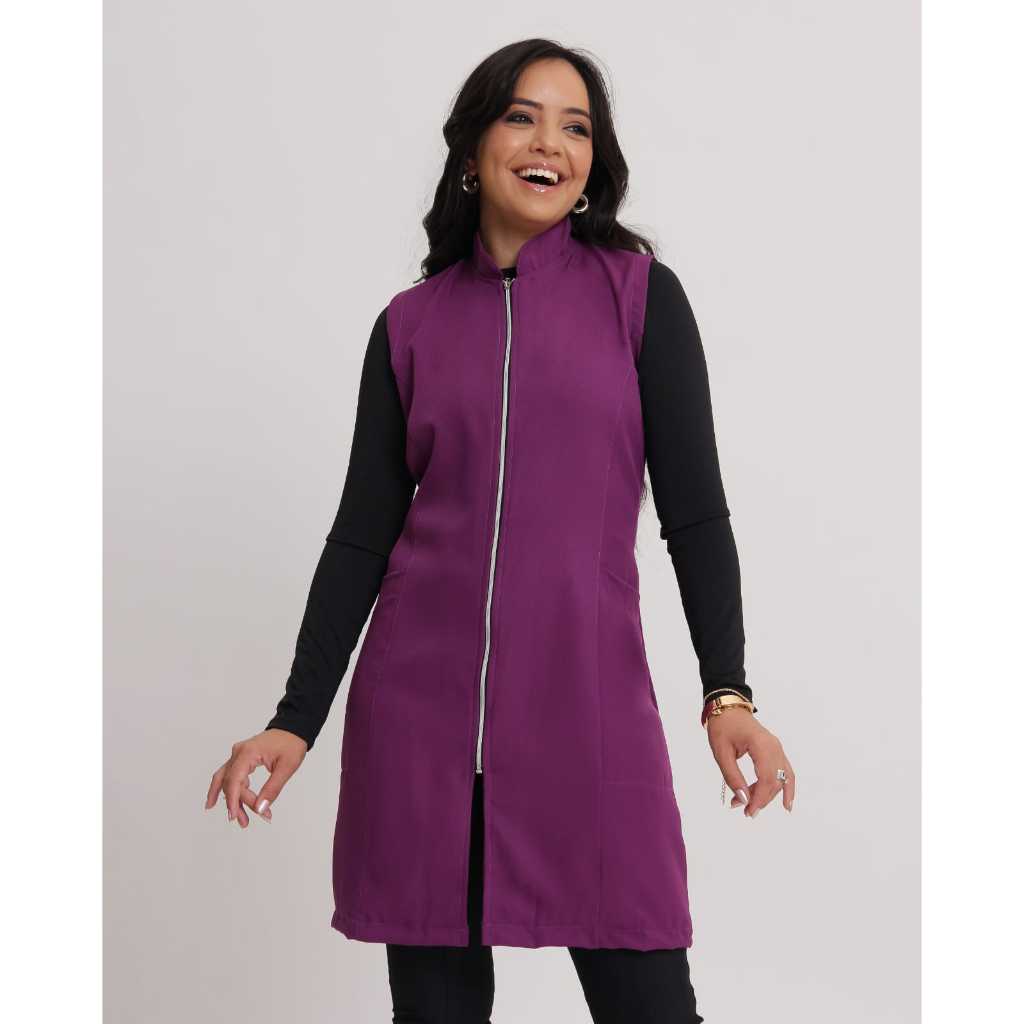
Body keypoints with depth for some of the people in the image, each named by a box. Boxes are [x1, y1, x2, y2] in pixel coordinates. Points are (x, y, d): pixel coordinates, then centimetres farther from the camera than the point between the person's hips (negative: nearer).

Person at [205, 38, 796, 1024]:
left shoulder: (639, 294, 4)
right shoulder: (410, 324, 8)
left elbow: (693, 508, 2)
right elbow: (362, 533, 8)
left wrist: (728, 693, -8)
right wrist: (296, 719, 2)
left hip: (589, 700, -1)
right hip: (419, 704, 2)